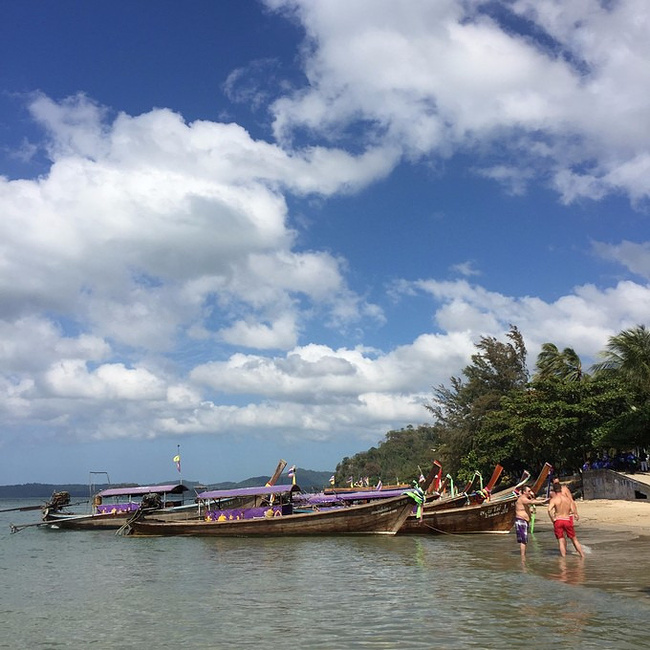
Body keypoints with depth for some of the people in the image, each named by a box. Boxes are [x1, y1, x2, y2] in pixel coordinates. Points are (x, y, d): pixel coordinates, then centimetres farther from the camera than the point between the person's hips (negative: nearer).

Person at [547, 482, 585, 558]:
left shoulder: (553, 499, -7)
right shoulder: (568, 499, 5)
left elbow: (549, 510, -24)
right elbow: (573, 511, -1)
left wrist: (552, 518, -11)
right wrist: (576, 514, 20)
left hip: (558, 521, -3)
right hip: (567, 520, 3)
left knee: (561, 541, 7)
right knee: (574, 539, 19)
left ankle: (564, 556, 3)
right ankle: (582, 555, 22)